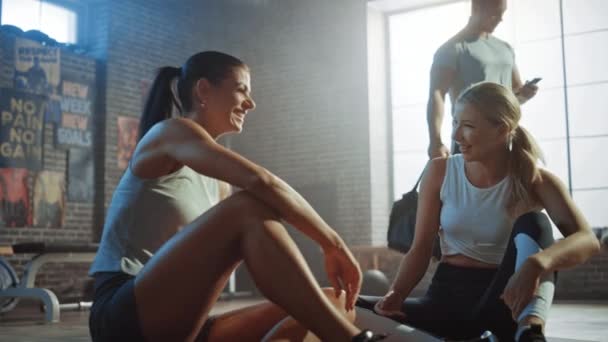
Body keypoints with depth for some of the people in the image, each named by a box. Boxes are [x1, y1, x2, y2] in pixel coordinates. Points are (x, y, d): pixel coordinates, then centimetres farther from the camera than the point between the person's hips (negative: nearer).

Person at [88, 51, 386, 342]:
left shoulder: (214, 182, 21)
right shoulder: (171, 132, -5)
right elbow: (261, 182, -22)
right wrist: (333, 243, -16)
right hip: (124, 315, -8)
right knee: (247, 208, -30)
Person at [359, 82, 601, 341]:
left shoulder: (534, 180, -7)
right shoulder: (440, 171, -1)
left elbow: (587, 240, -24)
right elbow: (421, 249, -1)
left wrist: (536, 263, -45)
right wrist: (395, 295, -20)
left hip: (503, 297, -1)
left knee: (533, 222, -30)